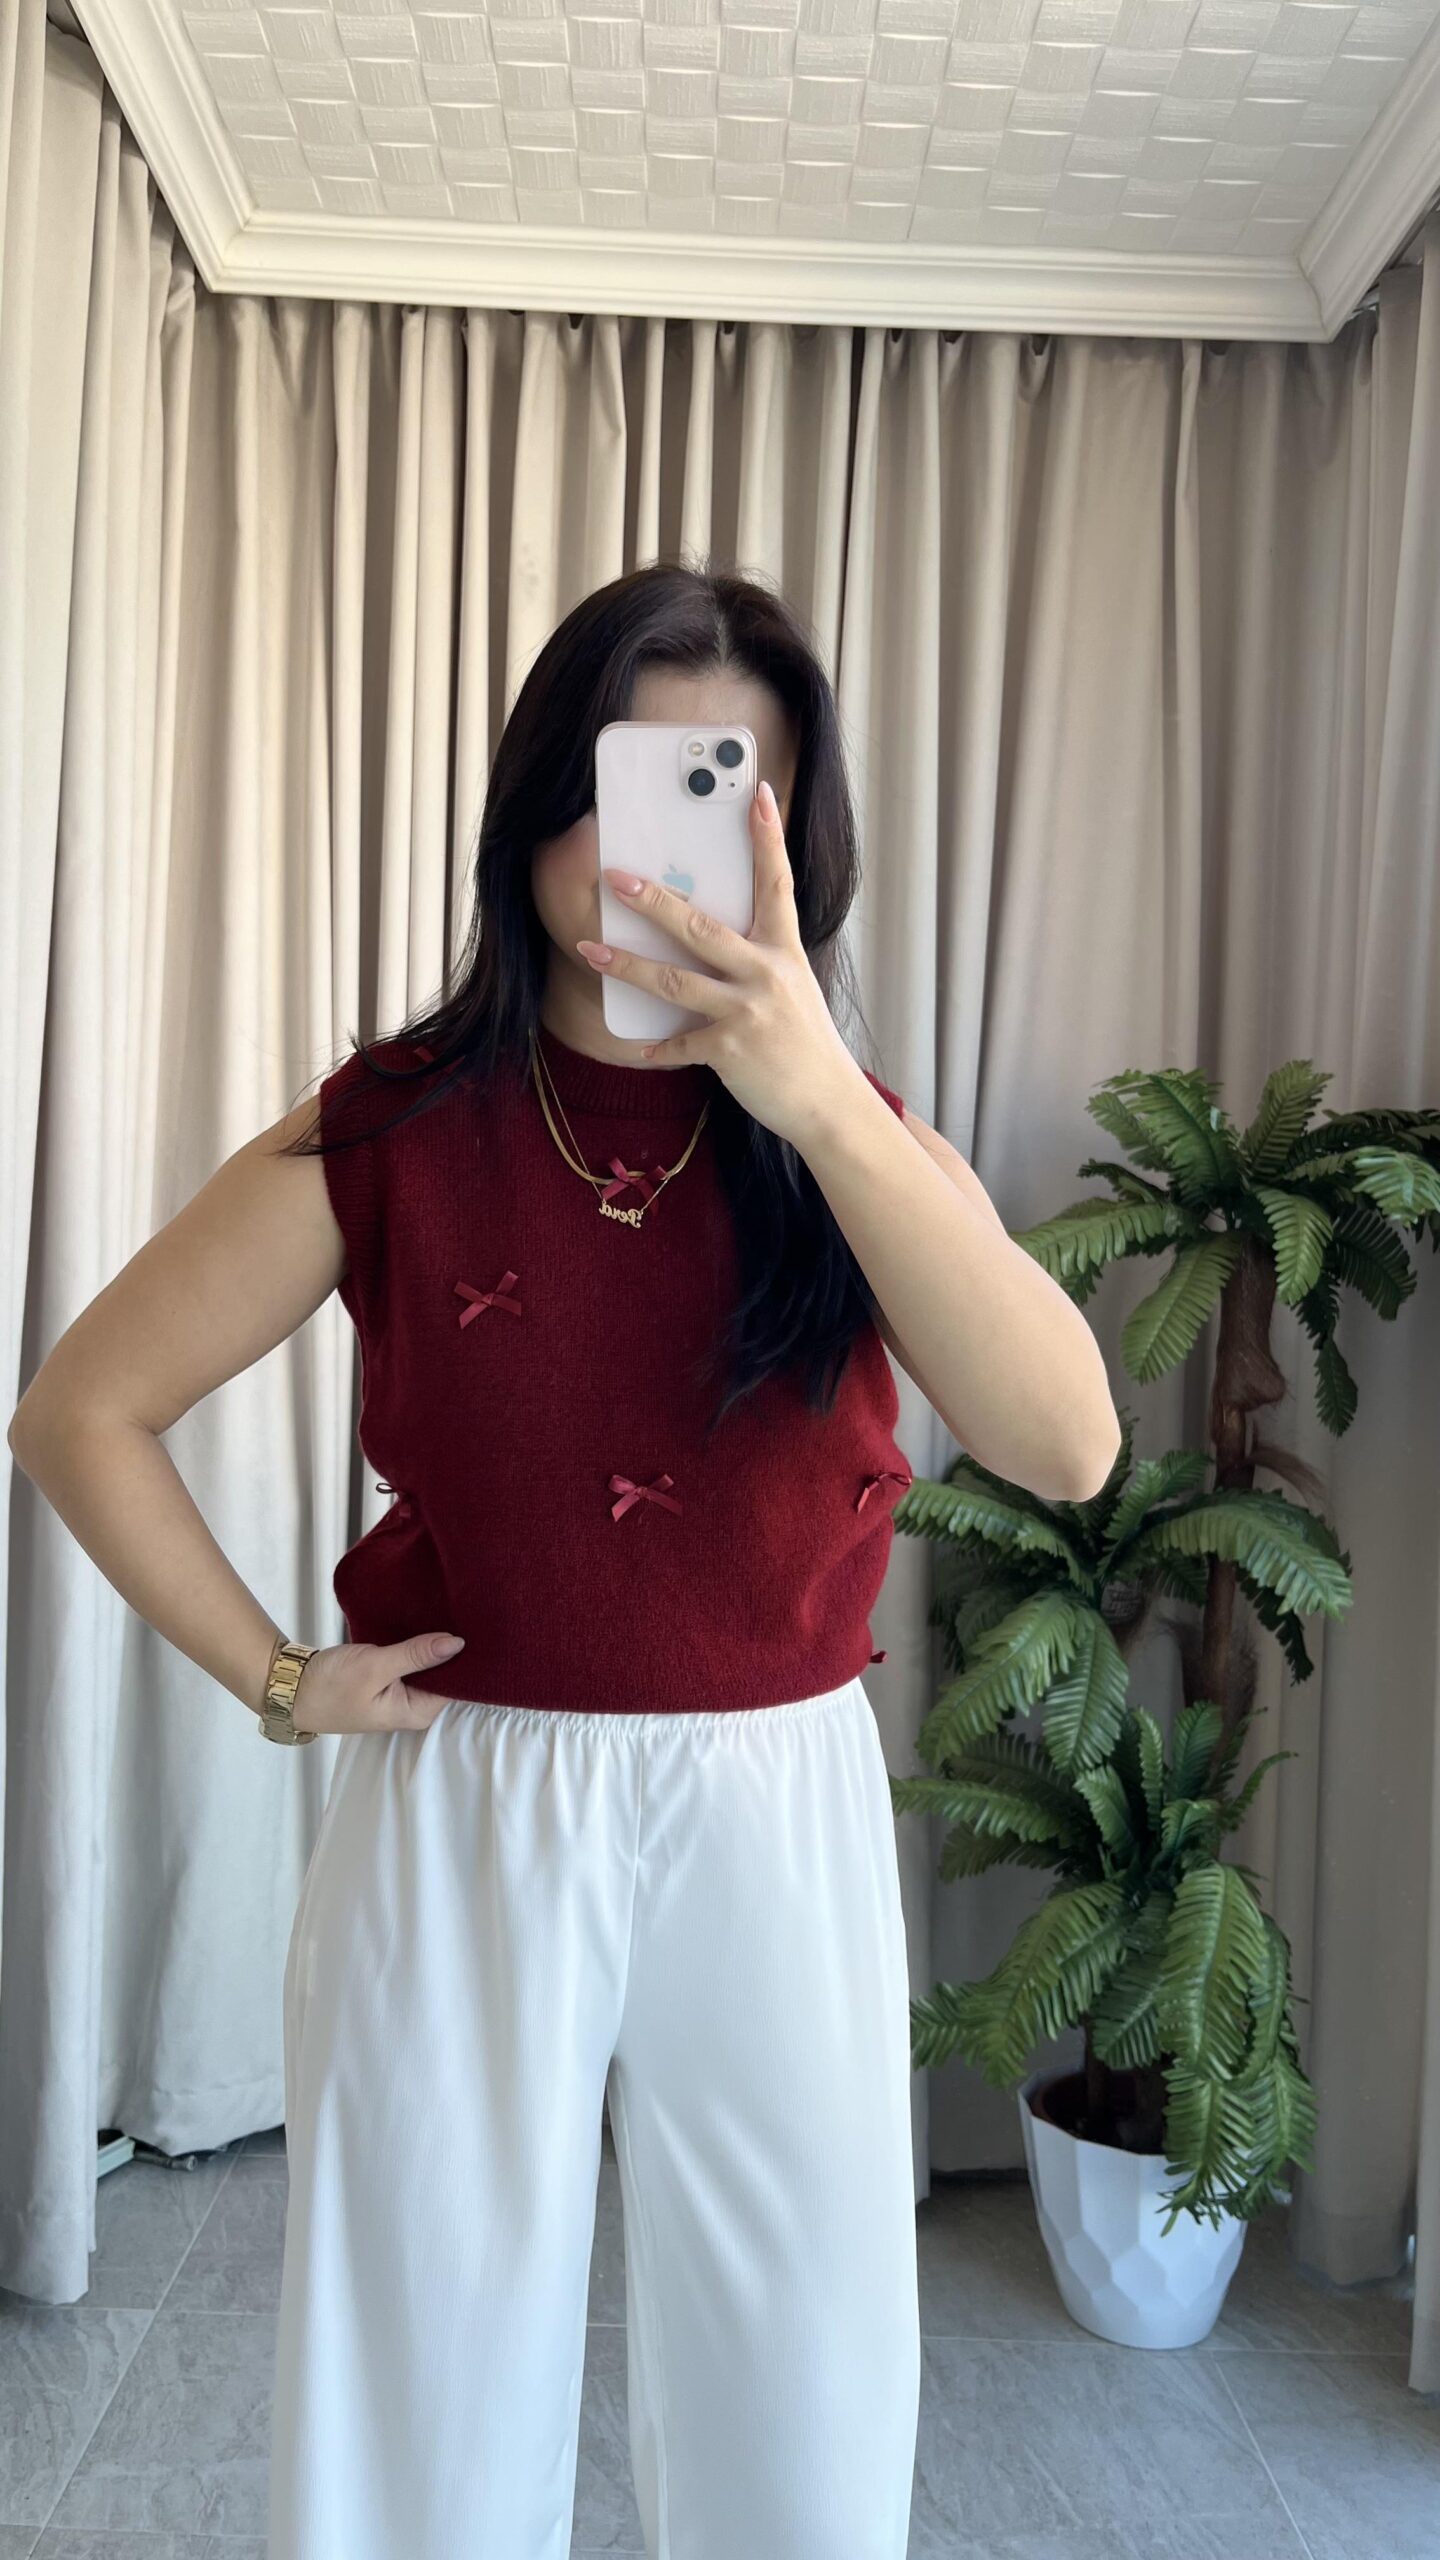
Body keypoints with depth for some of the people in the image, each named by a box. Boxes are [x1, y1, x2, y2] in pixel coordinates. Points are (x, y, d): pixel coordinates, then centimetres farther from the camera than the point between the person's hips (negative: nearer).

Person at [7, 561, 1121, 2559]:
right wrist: (277, 1678, -3)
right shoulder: (393, 1134, -5)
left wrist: (819, 1100, -30)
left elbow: (1067, 1444, -20)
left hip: (780, 1814, 1)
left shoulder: (857, 1139, -2)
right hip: (465, 1815, -1)